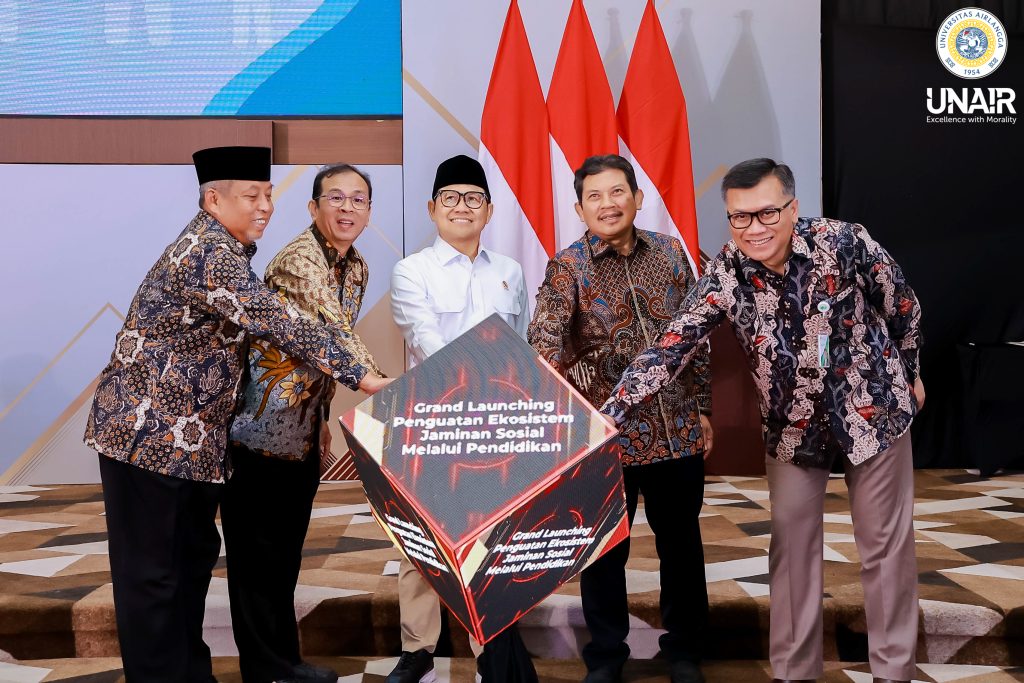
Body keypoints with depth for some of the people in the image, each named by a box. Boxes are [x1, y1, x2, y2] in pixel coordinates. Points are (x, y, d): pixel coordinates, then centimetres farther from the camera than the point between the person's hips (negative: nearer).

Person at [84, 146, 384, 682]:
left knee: (195, 555, 17)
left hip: (194, 436, 10)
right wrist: (359, 376, -25)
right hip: (149, 432, -10)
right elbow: (277, 324, -27)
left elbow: (255, 323, 19)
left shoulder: (224, 248, 12)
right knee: (151, 572, 1)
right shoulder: (211, 254, -20)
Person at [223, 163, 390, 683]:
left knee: (287, 547, 17)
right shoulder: (298, 257, -17)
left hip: (304, 430, 8)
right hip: (262, 426, -8)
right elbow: (331, 329, -33)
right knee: (257, 550, 5)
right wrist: (374, 378, -45)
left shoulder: (357, 268, 8)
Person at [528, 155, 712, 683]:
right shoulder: (567, 266, -6)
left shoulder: (670, 252, 4)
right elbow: (545, 340, -19)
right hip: (606, 433, -3)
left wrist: (701, 408, 10)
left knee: (681, 542, 15)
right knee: (605, 548, 10)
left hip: (677, 429, 3)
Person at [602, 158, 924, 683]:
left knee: (885, 546, 8)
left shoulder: (844, 243, -21)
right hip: (792, 427, 2)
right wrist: (610, 413, -34)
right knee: (791, 547, 9)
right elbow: (671, 346, -23)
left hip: (873, 412, -1)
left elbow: (901, 306, -4)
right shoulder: (724, 276, -17)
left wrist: (909, 372, 10)